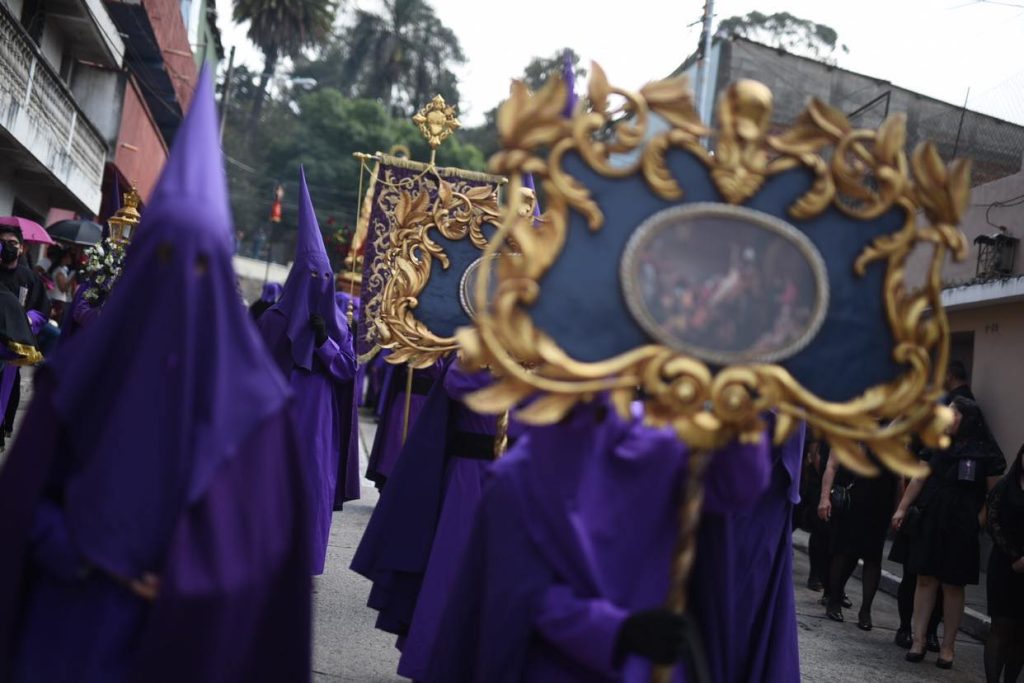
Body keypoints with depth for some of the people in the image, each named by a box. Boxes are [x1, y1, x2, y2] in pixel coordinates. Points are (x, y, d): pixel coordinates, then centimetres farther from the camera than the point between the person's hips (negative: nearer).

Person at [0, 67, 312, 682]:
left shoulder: (250, 395, -4)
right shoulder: (84, 367, 0)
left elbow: (265, 529, -4)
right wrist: (85, 557, -13)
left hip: (183, 632, -1)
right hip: (66, 623, 1)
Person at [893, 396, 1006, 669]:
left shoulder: (987, 452, -4)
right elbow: (919, 478, 10)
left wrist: (978, 523, -12)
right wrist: (902, 508, 5)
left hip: (960, 528, -3)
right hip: (928, 522, 3)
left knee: (953, 585, 3)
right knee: (925, 579, 2)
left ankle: (947, 646, 11)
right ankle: (918, 640, 5)